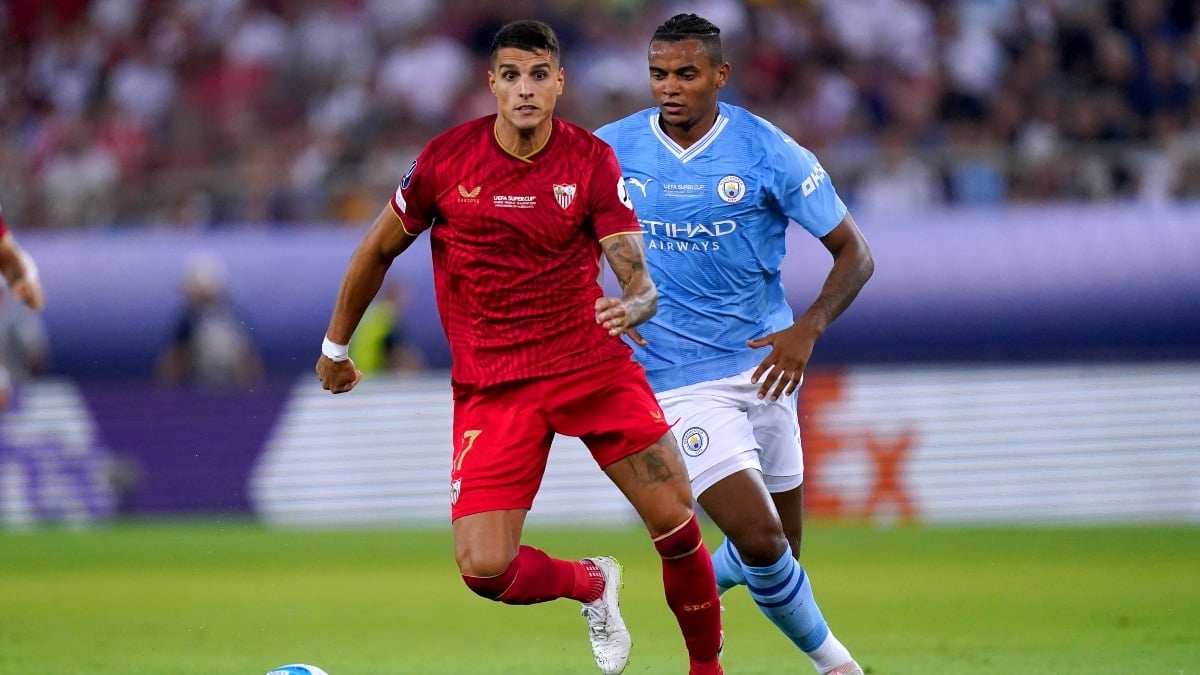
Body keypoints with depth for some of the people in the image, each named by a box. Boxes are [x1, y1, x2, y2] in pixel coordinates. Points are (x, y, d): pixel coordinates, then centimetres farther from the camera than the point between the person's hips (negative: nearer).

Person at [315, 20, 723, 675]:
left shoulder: (592, 160, -7)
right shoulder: (446, 158, -6)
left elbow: (639, 282, -13)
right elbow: (379, 250, 10)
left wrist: (629, 307, -37)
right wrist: (335, 346, 18)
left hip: (593, 363, 0)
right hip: (491, 385, 0)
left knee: (679, 528, -8)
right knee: (484, 569, -13)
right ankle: (591, 584, 20)